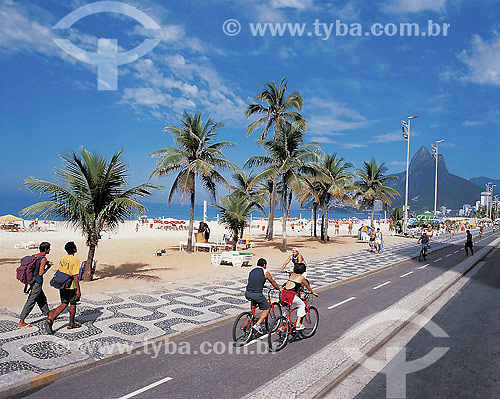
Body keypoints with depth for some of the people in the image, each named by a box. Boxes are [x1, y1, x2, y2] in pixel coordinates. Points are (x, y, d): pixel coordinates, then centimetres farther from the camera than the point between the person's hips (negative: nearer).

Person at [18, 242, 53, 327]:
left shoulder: (34, 256, 8)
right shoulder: (43, 259, -17)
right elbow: (40, 273, -20)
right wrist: (48, 267, -5)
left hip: (32, 280, 9)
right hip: (37, 282, -9)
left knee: (42, 298, 22)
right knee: (30, 302, -3)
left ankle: (48, 314, 37)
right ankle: (21, 322, 1)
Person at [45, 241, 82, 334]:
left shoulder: (62, 259, 5)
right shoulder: (75, 260, -18)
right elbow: (75, 276, -19)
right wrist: (78, 289, -15)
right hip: (71, 286, -7)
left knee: (64, 304, 14)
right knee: (73, 304, 11)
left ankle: (50, 319, -2)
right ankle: (71, 323, 24)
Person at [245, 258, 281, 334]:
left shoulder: (252, 270, 16)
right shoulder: (265, 272, 3)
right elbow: (273, 282, 18)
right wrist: (279, 288, 37)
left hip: (247, 294, 6)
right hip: (257, 295, -5)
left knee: (253, 302, 38)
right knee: (266, 309, 13)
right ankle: (257, 325, 0)